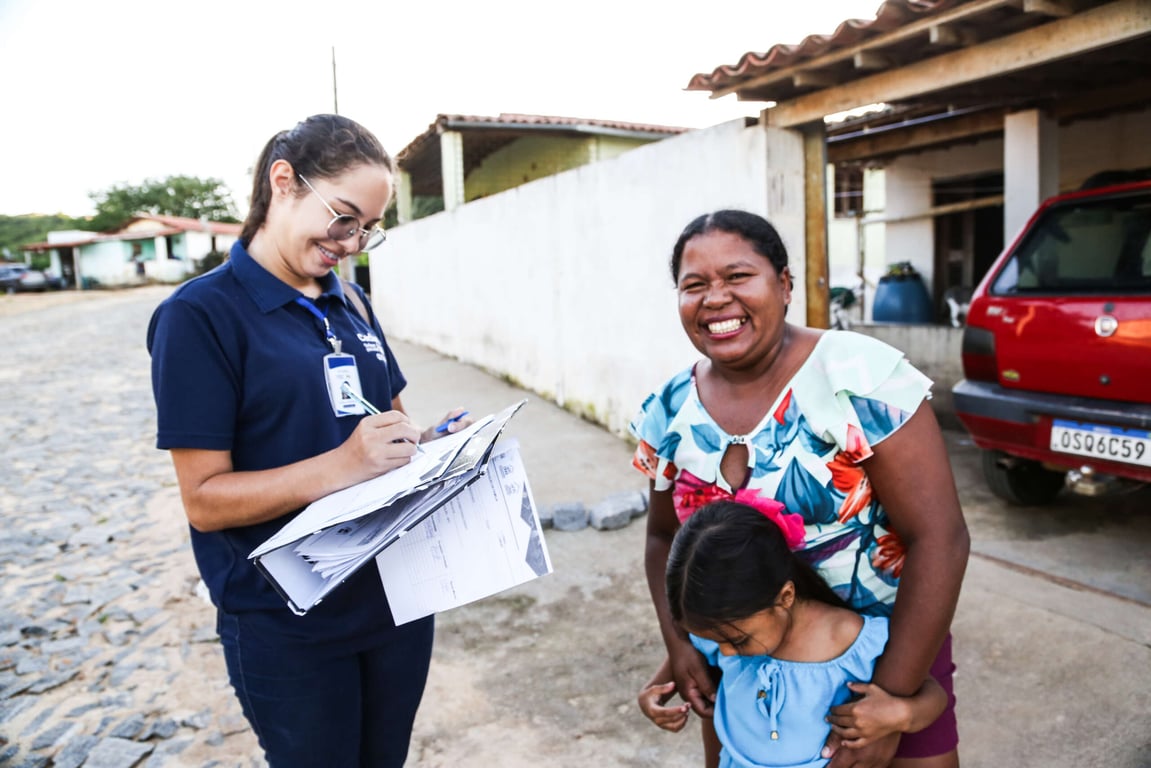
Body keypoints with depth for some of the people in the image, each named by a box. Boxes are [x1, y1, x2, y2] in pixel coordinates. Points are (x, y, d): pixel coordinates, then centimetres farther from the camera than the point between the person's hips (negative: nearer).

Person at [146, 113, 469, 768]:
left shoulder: (352, 303, 6)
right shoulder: (201, 314, -13)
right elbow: (205, 500, -16)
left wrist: (431, 440, -6)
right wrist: (339, 467, -30)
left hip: (396, 597, 6)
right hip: (290, 632, -6)